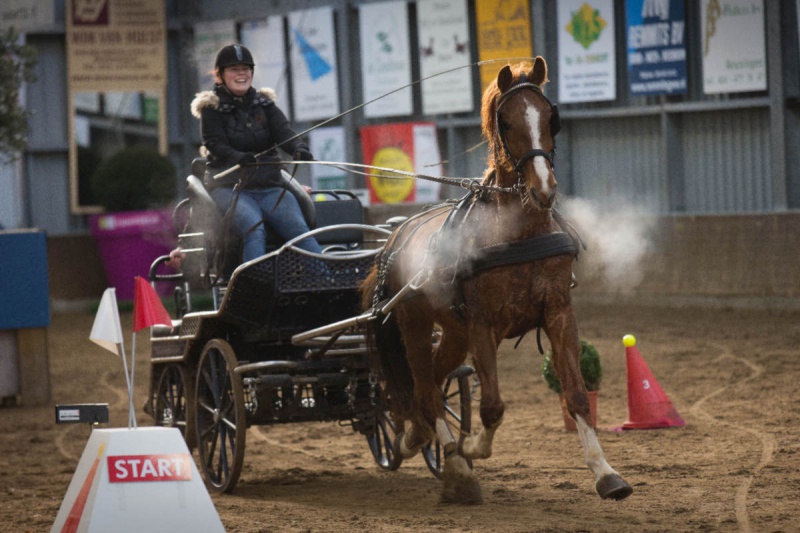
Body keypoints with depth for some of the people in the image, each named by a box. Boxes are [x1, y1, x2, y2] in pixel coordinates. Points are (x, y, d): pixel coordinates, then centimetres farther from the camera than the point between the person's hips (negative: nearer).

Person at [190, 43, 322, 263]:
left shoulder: (264, 104, 17)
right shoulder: (212, 108, 5)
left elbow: (284, 133, 0)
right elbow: (216, 145, -10)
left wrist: (299, 149, -24)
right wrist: (240, 158, -32)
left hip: (269, 186, 3)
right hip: (228, 186, -3)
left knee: (299, 229, -21)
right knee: (254, 229, -33)